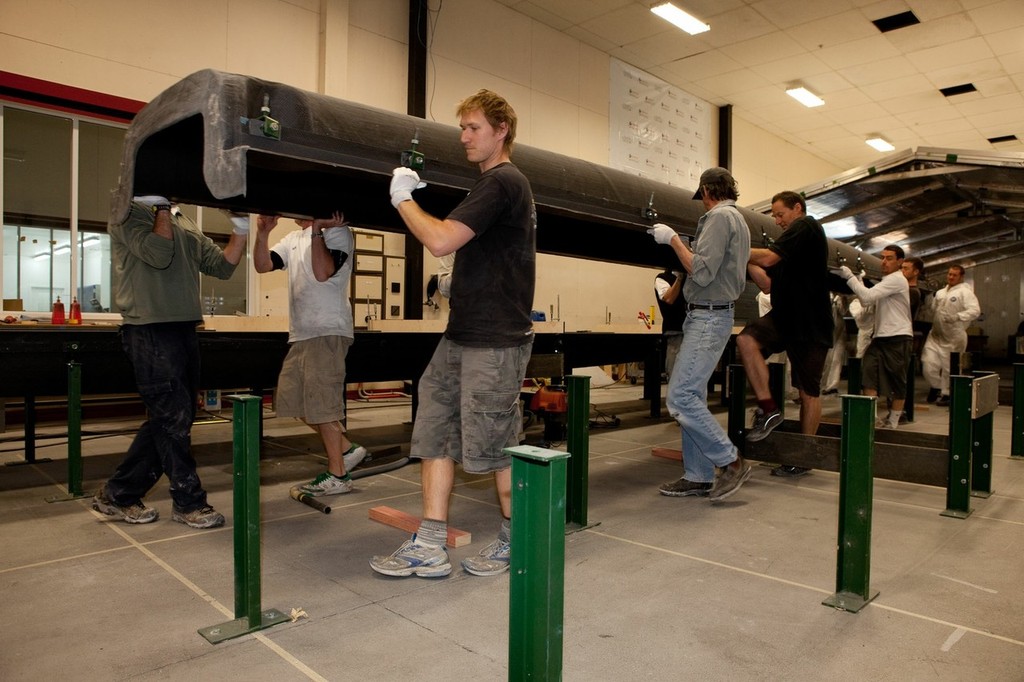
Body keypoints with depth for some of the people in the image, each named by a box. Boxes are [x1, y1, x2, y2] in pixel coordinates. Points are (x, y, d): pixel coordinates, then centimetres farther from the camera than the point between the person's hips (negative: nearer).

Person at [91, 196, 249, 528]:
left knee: (167, 420, 12)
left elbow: (222, 265, 13)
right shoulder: (129, 213, -2)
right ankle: (188, 502, 9)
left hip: (184, 329, 8)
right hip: (149, 330, -8)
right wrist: (162, 210, -8)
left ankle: (118, 495, 26)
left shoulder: (184, 223, 19)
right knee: (173, 419, -4)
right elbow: (157, 254, -19)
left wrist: (240, 230, 2)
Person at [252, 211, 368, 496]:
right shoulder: (293, 239, 18)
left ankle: (337, 475, 7)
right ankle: (346, 448, 23)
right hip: (300, 333, 9)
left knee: (322, 404, -6)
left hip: (328, 332, -9)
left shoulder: (337, 232, -3)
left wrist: (317, 230, -16)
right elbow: (262, 265, 9)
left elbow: (322, 273, -18)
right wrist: (262, 233, -4)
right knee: (293, 400, 12)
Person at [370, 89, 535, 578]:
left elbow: (441, 240, -21)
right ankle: (429, 547, 15)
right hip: (462, 335, 10)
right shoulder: (494, 183, 20)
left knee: (493, 444, 1)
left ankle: (514, 541, 22)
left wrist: (402, 198, -7)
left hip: (494, 340, -10)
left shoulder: (502, 182, -13)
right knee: (435, 429, 8)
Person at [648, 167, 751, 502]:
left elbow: (701, 272, -20)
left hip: (708, 318, -10)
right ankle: (698, 477, 14)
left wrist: (673, 239, -11)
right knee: (691, 397, 10)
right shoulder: (738, 220, 20)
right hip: (709, 315, 10)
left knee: (680, 397, -13)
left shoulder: (719, 217, -11)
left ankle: (731, 462, -2)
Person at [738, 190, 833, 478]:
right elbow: (768, 284, 14)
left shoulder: (807, 226, -6)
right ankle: (768, 409, -12)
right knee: (746, 340, -21)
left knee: (808, 392, 1)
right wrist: (747, 261, 3)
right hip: (784, 316, 8)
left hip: (810, 324, -8)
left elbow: (768, 258, -20)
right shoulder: (790, 244, 20)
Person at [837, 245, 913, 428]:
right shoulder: (887, 281, 21)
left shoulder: (896, 279, -10)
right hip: (881, 336, 8)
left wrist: (850, 277, -16)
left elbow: (867, 297, -22)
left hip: (897, 337, -8)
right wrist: (859, 280, 4)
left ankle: (893, 421, 10)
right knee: (869, 372, -6)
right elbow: (866, 301, 16)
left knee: (897, 380, 2)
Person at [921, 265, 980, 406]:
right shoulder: (940, 292, 16)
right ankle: (936, 386, 21)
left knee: (949, 367, 3)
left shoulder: (965, 292, -6)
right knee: (928, 362, -2)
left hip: (953, 337, -5)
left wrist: (957, 317, -30)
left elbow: (975, 310, -19)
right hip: (935, 335, 6)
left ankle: (946, 394, 17)